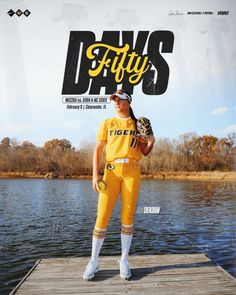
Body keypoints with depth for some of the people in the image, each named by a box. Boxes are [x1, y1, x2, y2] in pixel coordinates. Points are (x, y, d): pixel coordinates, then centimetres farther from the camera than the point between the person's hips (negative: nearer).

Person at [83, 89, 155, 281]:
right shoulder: (107, 123, 12)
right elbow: (98, 150, 4)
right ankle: (94, 261, 14)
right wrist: (95, 174, -6)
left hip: (132, 171, 1)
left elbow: (145, 152, 12)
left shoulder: (138, 124, 14)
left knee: (128, 216, 2)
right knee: (102, 217, -3)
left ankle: (124, 260, 18)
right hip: (111, 171, 0)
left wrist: (151, 142, -9)